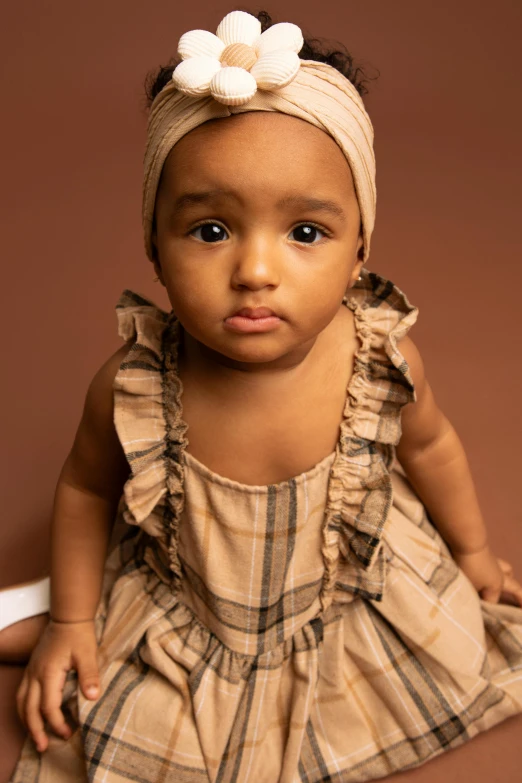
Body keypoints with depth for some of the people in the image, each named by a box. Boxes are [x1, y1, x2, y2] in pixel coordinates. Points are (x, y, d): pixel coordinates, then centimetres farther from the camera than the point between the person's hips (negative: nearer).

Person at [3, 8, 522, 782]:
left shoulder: (383, 363, -27)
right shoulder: (132, 388, -30)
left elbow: (429, 446, -4)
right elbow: (87, 487, -9)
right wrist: (69, 619, -3)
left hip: (356, 597, 2)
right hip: (184, 628, -1)